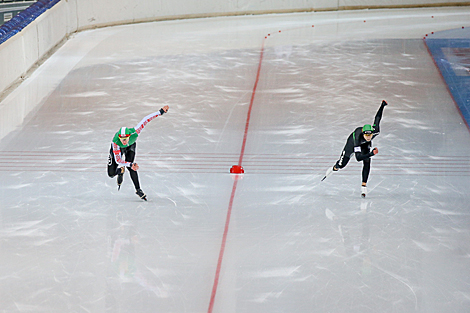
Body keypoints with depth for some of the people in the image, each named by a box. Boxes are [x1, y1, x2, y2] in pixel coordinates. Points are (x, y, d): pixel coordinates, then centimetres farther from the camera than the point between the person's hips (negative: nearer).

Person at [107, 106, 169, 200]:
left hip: (130, 146, 1)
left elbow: (146, 120, -32)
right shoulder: (115, 142, -42)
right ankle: (121, 171, 30)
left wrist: (160, 112, -32)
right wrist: (130, 164, -54)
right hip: (117, 149, -1)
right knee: (111, 174, -6)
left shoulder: (134, 133, -41)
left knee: (130, 166, -23)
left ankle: (138, 190, -9)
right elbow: (118, 160, -39)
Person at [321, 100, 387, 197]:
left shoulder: (376, 131, -37)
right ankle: (334, 168, 38)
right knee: (341, 165, 2)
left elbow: (377, 118, -17)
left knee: (367, 162, -17)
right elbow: (358, 158, -47)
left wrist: (383, 105, -2)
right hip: (352, 142, -3)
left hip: (365, 145, 3)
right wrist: (371, 154, -58)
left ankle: (364, 186, -8)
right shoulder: (357, 138, -46)